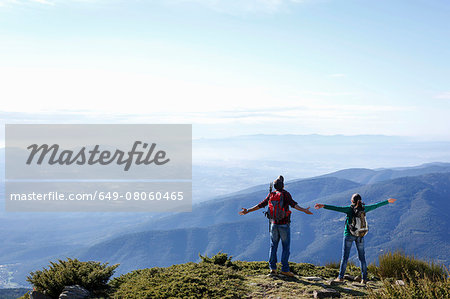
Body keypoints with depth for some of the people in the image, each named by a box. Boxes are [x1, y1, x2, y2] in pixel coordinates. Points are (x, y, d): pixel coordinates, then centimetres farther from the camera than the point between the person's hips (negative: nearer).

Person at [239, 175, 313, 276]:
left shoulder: (271, 194, 3)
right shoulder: (285, 194, -9)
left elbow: (261, 205, 5)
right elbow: (293, 204, -23)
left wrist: (247, 211, 13)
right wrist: (304, 210, -30)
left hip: (273, 225, 4)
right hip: (284, 225, -4)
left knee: (273, 246, 12)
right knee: (286, 247, 3)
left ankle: (272, 268, 8)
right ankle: (285, 269, 0)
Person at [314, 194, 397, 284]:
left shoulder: (350, 209, -10)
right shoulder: (364, 209, 1)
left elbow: (336, 208, -23)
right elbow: (376, 205, 14)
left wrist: (323, 206, -29)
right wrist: (387, 201, 29)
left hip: (349, 235, -3)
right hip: (360, 236, 3)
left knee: (345, 256, -1)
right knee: (362, 257, 9)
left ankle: (341, 277, -4)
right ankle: (364, 279, 9)